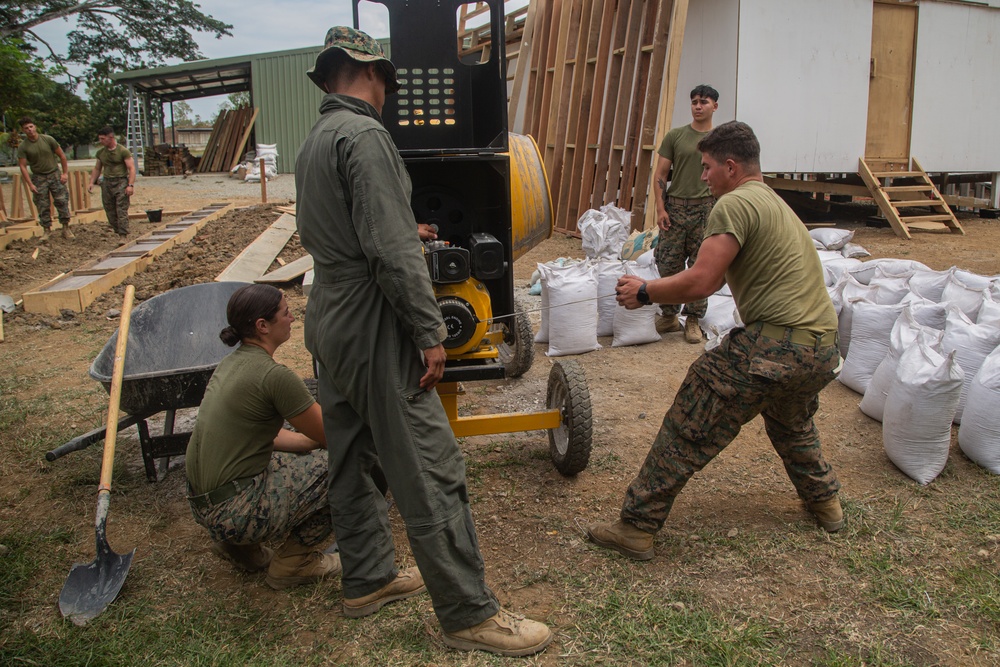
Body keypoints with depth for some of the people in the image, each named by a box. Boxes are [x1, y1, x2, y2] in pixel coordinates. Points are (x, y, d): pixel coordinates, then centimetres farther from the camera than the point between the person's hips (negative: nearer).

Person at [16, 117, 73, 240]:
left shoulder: (48, 139, -4)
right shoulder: (23, 147, -5)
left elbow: (62, 156, 3)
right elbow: (23, 166, -5)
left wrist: (65, 173, -3)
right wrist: (30, 184, -11)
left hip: (54, 174, 0)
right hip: (38, 178, 0)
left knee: (62, 201, -4)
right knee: (42, 206, 2)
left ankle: (66, 228, 3)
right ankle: (46, 229, 11)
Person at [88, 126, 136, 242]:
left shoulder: (123, 151, -3)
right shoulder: (100, 152, 14)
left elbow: (131, 168, -8)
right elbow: (97, 169, 23)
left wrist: (130, 185, -17)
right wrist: (92, 182, 11)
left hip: (121, 182, -6)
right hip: (107, 183, 6)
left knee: (122, 210, -12)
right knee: (110, 211, 4)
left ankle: (123, 236, -14)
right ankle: (118, 232, 13)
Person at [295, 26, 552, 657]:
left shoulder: (313, 142, 15)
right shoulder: (363, 135, -16)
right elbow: (392, 250, -23)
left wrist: (408, 231, 34)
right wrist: (430, 332, -18)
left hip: (330, 323, 11)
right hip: (374, 328, -11)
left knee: (352, 460, 18)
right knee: (431, 474, -5)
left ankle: (368, 579, 33)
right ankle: (470, 614, 4)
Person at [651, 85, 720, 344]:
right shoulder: (675, 136, 6)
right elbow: (660, 174, 4)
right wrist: (660, 208, -5)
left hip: (707, 208, 0)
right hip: (675, 206, 0)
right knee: (668, 264, 1)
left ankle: (693, 320, 15)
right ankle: (669, 316, 17)